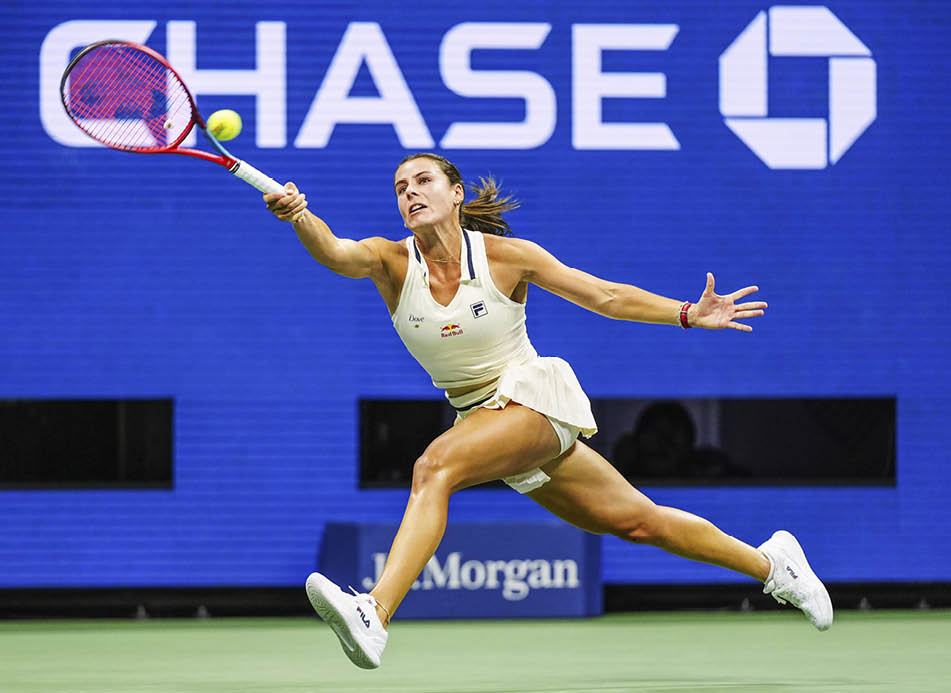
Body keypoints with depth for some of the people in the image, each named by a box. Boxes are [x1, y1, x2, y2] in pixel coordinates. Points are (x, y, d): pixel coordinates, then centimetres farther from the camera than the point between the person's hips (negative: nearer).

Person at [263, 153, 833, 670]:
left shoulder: (506, 256, -10)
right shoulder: (391, 261, -5)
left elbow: (604, 296, -3)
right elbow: (335, 253, -26)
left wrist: (690, 314, -11)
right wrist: (300, 216, -48)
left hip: (535, 399, -4)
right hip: (478, 414, 4)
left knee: (434, 467, -31)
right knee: (638, 521, 9)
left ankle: (376, 615, -44)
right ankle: (768, 562, 28)